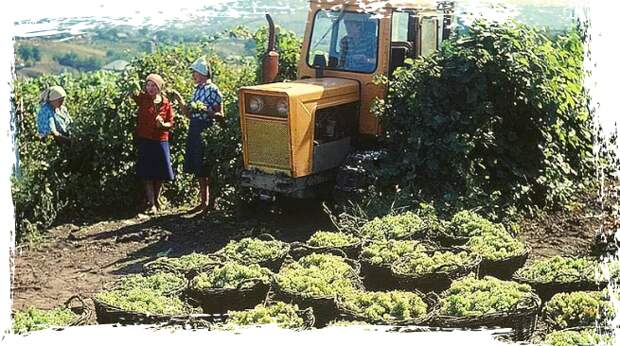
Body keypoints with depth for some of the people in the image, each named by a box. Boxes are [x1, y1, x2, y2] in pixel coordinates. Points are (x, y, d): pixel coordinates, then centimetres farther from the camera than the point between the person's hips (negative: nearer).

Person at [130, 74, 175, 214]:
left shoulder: (166, 104, 3)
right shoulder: (143, 99, 0)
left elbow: (171, 122, 5)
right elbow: (133, 94, -16)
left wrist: (163, 125, -13)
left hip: (161, 141, 2)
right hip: (145, 140, -2)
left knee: (160, 173, 7)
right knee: (147, 173, -4)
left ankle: (156, 200, 25)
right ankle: (151, 203, -1)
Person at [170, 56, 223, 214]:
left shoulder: (213, 90, -9)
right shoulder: (197, 90, 14)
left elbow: (219, 115, -10)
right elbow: (189, 114, 16)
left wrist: (206, 111, -25)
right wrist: (180, 100, 7)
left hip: (206, 130, -8)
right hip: (194, 130, 8)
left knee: (205, 169, -4)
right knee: (198, 170, 11)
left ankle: (211, 203, 3)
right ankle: (204, 201, 19)